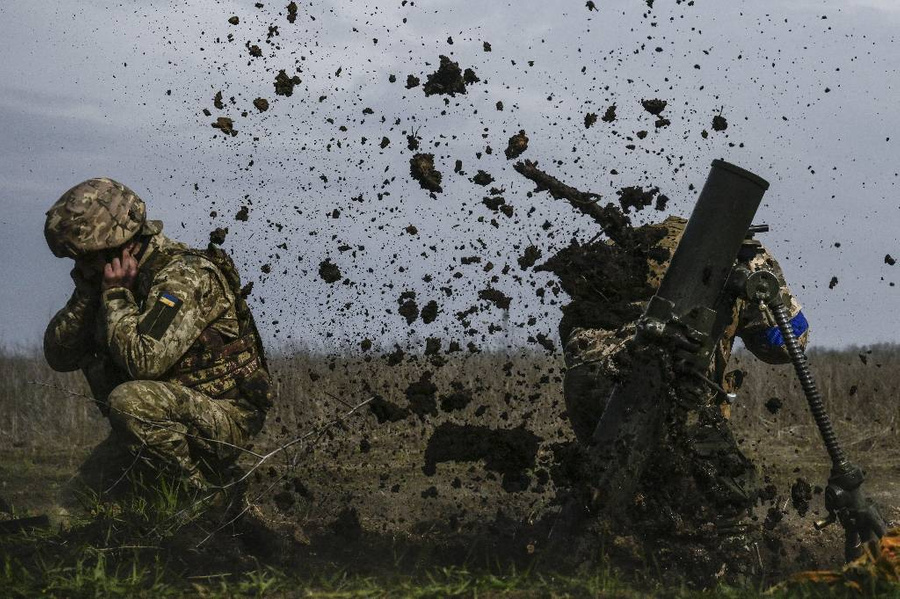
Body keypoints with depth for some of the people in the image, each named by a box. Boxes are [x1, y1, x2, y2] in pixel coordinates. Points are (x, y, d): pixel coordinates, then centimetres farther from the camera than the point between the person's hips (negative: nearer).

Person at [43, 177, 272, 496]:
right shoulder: (122, 280, 7)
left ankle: (200, 489, -16)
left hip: (227, 418, -9)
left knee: (131, 400, -34)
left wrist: (115, 294, -21)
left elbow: (143, 359, -33)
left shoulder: (184, 275, -20)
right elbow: (59, 355, 3)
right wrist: (87, 291, -10)